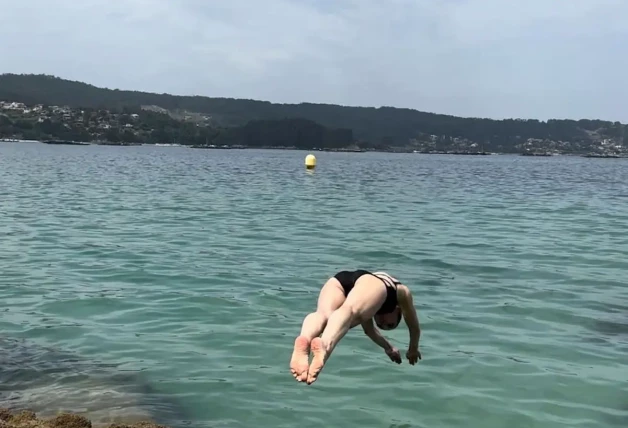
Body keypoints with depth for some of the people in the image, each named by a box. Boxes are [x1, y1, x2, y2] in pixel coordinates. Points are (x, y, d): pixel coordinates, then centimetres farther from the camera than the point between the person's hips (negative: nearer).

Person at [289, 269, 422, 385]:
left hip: (338, 279, 4)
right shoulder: (401, 291, 43)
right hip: (371, 282, -4)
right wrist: (413, 351, 67)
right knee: (350, 310, -32)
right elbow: (415, 327, 51)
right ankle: (325, 346, -64)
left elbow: (369, 330, 60)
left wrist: (388, 347, 73)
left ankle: (305, 339, -58)